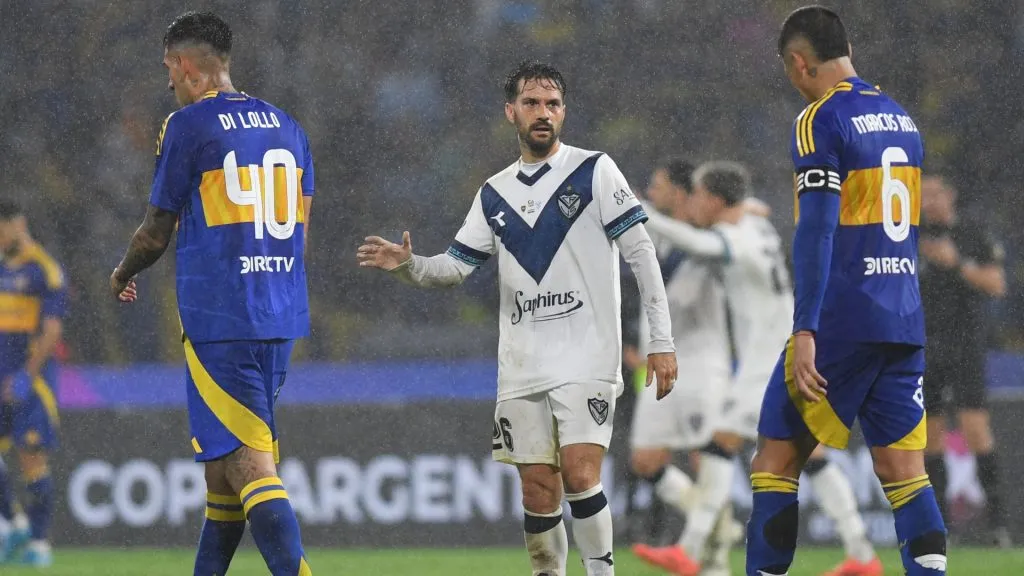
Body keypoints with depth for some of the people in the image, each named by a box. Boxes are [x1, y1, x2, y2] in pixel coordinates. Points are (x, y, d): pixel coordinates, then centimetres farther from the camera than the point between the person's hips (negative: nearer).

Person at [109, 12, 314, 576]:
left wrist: (121, 276, 19)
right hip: (280, 317, 7)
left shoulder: (188, 126, -7)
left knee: (249, 464, -12)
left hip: (218, 318, -7)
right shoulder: (286, 126, 13)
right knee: (223, 460, 18)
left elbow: (156, 233, -1)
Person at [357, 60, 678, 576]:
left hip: (587, 359, -4)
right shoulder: (495, 194, 14)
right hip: (523, 366, 4)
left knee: (579, 475, -18)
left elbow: (641, 254, -3)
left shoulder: (594, 171, 0)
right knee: (538, 494, 2)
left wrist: (661, 341, -7)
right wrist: (408, 265, -7)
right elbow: (454, 267, 15)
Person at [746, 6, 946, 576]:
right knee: (906, 471, 2)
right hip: (904, 324, 7)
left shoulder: (822, 120, -8)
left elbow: (816, 231, -16)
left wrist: (806, 330, -19)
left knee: (776, 461, 3)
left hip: (842, 321, -7)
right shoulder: (902, 119, 15)